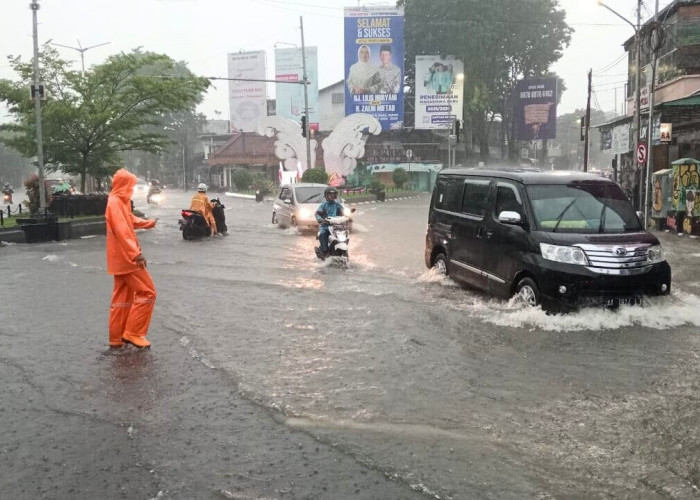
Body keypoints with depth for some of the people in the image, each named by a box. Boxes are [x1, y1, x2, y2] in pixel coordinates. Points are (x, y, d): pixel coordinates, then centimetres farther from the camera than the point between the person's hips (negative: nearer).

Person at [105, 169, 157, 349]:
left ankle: (117, 338, 17)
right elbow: (121, 231, -28)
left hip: (122, 259, 10)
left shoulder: (120, 202, 15)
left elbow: (130, 221, 34)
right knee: (147, 292, -7)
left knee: (122, 298, 12)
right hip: (126, 258, -10)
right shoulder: (115, 203, -16)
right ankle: (132, 333, -5)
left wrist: (148, 223, 47)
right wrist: (136, 253, -35)